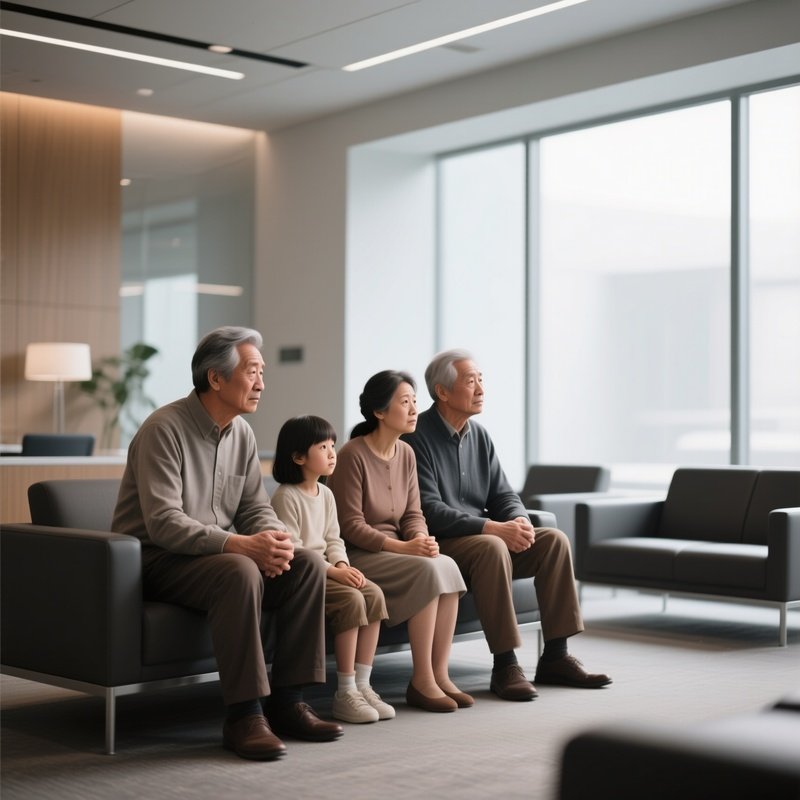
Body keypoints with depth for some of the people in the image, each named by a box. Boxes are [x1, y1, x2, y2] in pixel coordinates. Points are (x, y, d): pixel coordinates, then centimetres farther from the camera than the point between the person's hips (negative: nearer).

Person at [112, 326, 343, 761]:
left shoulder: (242, 433, 7)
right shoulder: (164, 429, -17)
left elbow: (256, 507, 8)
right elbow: (163, 523, -26)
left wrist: (275, 539, -17)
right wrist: (240, 544, -34)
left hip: (220, 553, 8)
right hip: (157, 559, -8)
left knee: (308, 563, -12)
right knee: (239, 572, -36)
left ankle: (287, 701, -9)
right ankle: (244, 714, -28)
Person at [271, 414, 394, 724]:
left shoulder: (325, 494, 14)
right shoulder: (286, 496, -13)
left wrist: (342, 564, -6)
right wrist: (333, 571, -22)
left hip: (326, 569, 8)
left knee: (374, 594, -13)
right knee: (351, 599, -27)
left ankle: (362, 685, -9)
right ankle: (345, 694, -20)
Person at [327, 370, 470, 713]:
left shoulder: (406, 453, 9)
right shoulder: (352, 455, -13)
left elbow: (413, 514, 9)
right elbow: (351, 527, -15)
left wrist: (421, 538, -14)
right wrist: (402, 547, -23)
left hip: (395, 552, 7)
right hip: (356, 556, -7)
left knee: (448, 567, -21)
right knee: (427, 571, -28)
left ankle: (439, 673, -17)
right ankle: (421, 681, -20)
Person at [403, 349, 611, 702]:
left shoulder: (479, 435, 12)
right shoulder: (417, 437, -12)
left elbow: (503, 494, 12)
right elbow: (429, 510, -20)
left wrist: (519, 521, -12)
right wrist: (492, 528, -27)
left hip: (482, 537, 8)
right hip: (439, 544, -8)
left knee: (554, 539, -10)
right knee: (492, 548, -36)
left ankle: (555, 657, -8)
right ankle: (505, 665, -30)